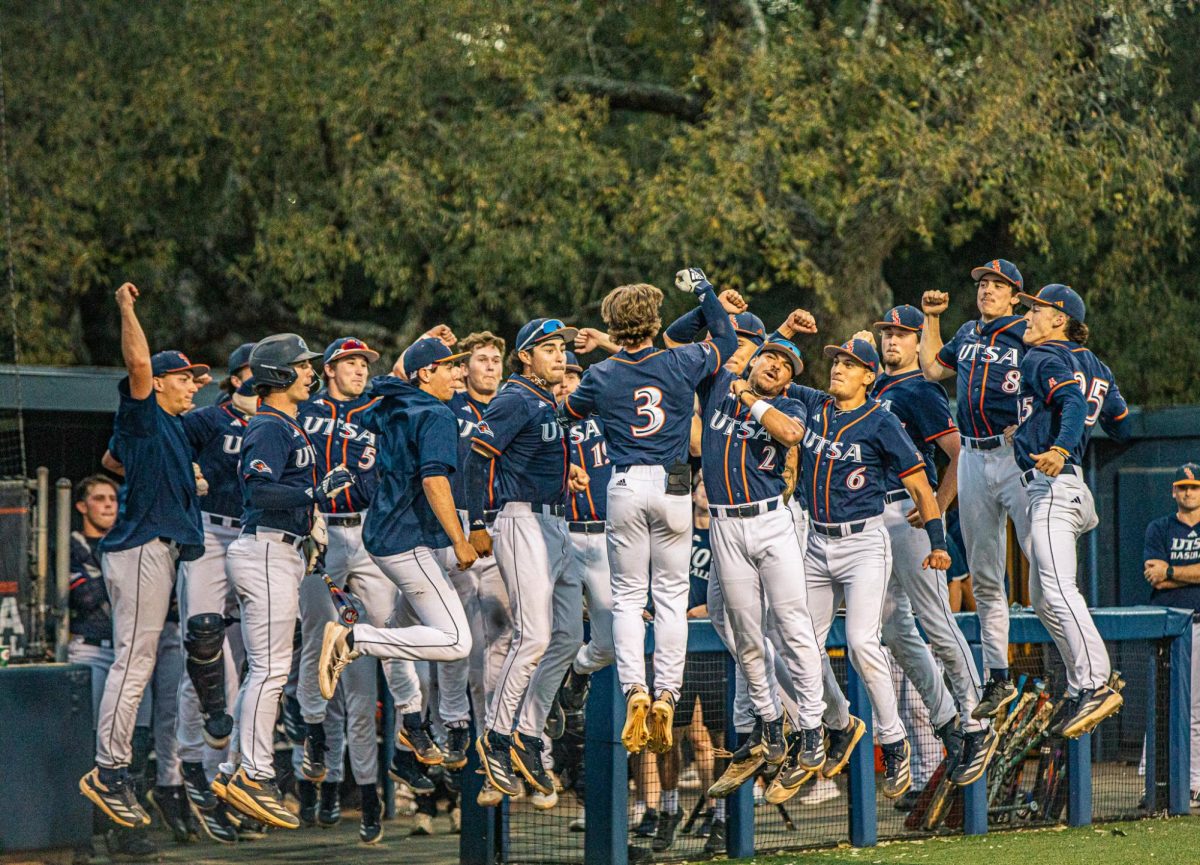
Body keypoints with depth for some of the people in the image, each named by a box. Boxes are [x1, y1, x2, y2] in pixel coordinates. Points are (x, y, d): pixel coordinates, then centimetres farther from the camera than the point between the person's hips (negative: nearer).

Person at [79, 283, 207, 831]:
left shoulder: (171, 425, 21)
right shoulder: (141, 416, -6)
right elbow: (138, 363, -23)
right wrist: (126, 308, -27)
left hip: (159, 550, 10)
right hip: (141, 548, -10)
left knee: (138, 662, 9)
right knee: (133, 660, -13)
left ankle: (113, 773, 12)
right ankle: (108, 770, -16)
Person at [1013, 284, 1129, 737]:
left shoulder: (1044, 359, -6)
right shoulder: (1094, 365, 19)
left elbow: (1074, 404, -25)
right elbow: (1121, 426, 25)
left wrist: (1060, 449, -42)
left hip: (1053, 483, -11)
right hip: (1067, 484, 11)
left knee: (1058, 590, -20)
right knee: (1043, 597, 17)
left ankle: (1096, 685, -29)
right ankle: (1082, 686, 17)